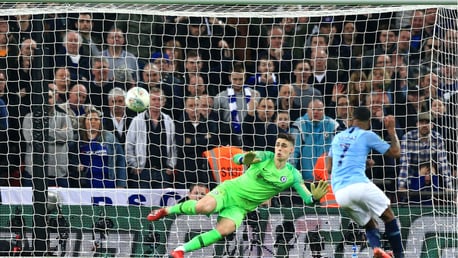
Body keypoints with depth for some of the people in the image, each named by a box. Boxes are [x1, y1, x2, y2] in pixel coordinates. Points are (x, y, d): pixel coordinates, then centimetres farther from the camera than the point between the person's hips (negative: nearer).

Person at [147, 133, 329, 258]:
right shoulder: (264, 157, -5)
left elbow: (307, 198, -5)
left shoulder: (292, 175, -2)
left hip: (241, 207, 2)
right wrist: (245, 159, -31)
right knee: (203, 207, -32)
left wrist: (315, 197, -31)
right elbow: (235, 158, -6)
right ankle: (167, 210, -3)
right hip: (229, 190, -2)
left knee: (225, 230, -28)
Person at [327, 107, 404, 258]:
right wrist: (392, 131, 23)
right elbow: (396, 152, 10)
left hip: (339, 193, 5)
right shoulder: (367, 135, 6)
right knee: (388, 216, 9)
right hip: (358, 185, -5)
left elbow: (329, 168, 29)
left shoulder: (338, 137, 22)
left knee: (370, 224, 15)